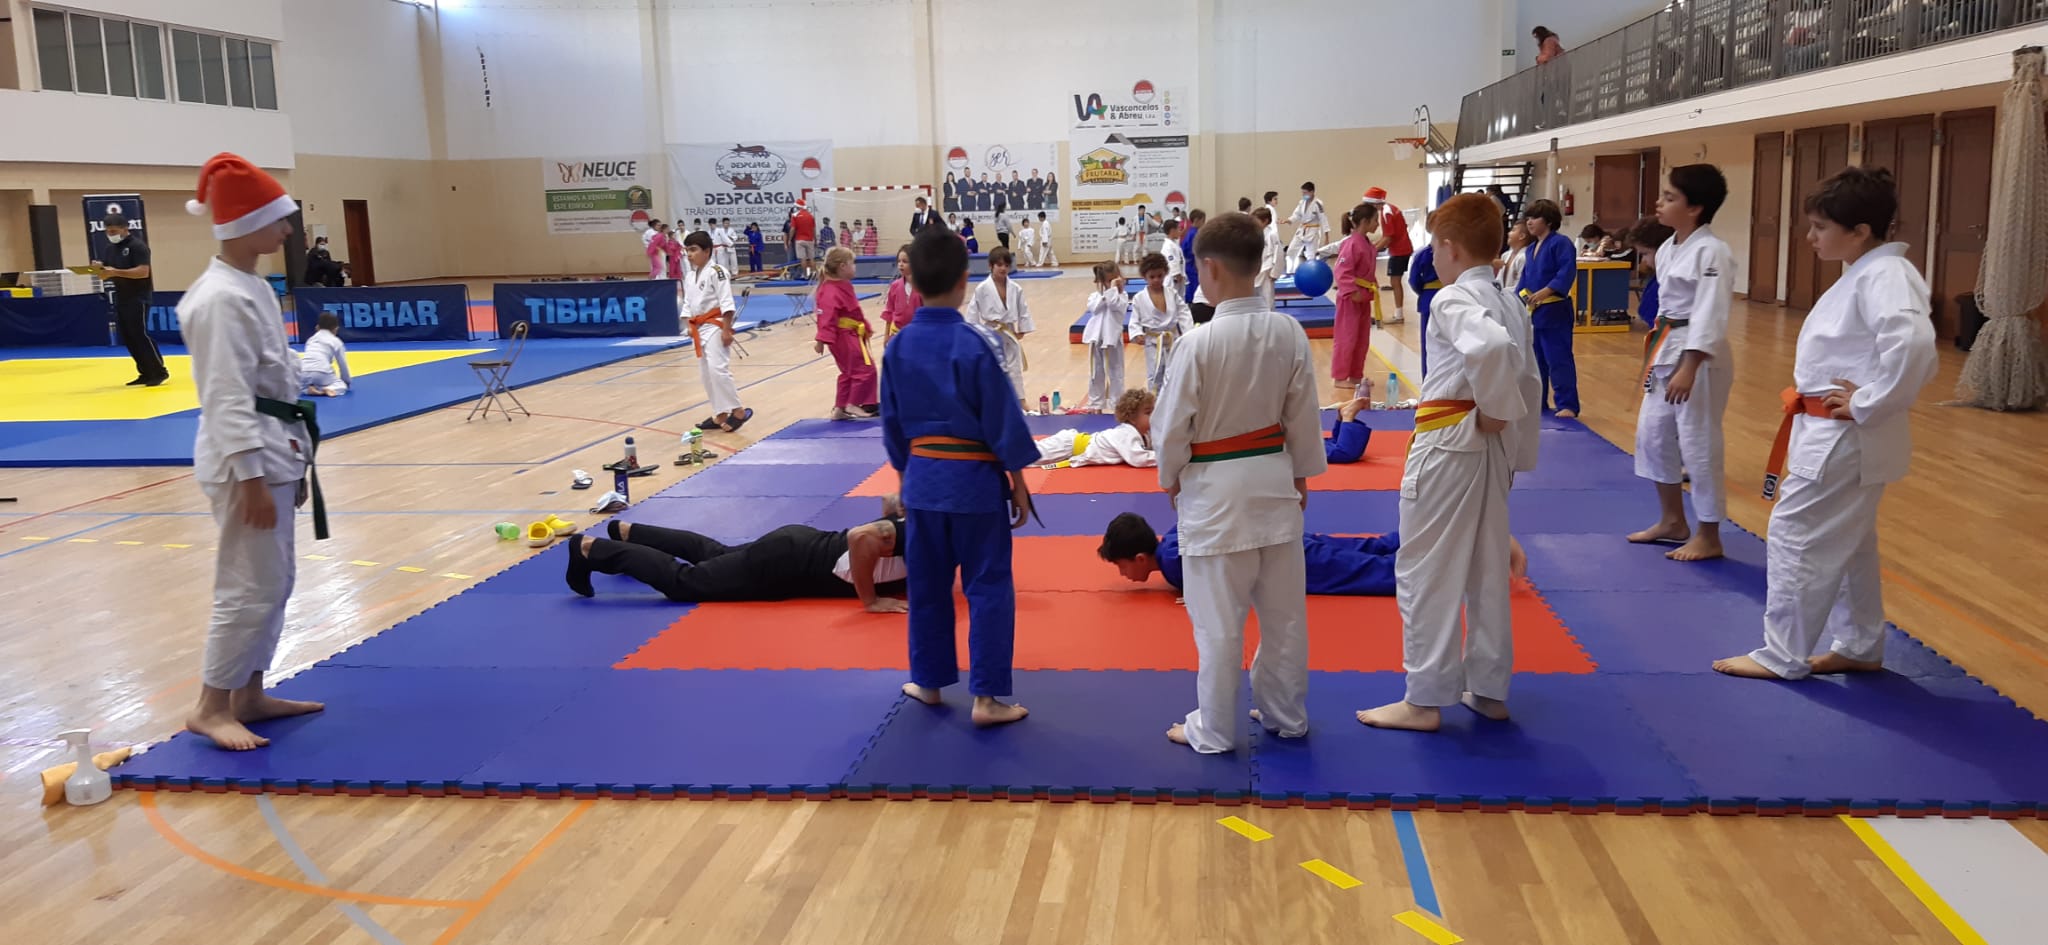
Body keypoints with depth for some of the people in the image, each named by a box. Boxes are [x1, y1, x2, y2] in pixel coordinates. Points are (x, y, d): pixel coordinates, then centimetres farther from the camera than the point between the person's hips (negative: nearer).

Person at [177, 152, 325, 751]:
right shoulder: (221, 298, -18)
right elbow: (227, 398, -21)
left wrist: (291, 463, 21)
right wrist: (253, 478, -22)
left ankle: (250, 695, 25)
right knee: (252, 586, -5)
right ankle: (210, 708, 7)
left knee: (275, 580, 15)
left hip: (273, 450, 10)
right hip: (246, 458, -10)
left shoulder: (253, 286, 12)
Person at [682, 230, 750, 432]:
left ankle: (738, 411, -8)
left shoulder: (716, 272, -14)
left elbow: (726, 303, -17)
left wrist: (726, 329, -20)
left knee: (717, 368, -17)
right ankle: (720, 415, 16)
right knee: (705, 373, 9)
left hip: (715, 326, -9)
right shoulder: (689, 275, 11)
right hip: (699, 328, 9)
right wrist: (690, 326, 11)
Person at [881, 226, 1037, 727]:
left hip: (923, 479, 5)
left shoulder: (898, 348, -1)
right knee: (988, 587, 3)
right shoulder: (974, 345, -15)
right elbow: (1003, 420, -11)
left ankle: (928, 680, 29)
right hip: (974, 479, -5)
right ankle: (987, 696, 4)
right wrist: (1018, 481, 0)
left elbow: (892, 422, 7)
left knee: (927, 585, 17)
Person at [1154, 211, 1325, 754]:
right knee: (1284, 611, 16)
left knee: (1218, 621, 6)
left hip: (1214, 489, -5)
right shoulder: (1289, 332, -5)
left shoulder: (1199, 342, -19)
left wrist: (1169, 480, 6)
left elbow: (1172, 425, -11)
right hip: (1274, 481, 5)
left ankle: (1213, 731, 19)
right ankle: (1286, 716, 31)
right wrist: (1301, 473, 19)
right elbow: (1302, 414, 5)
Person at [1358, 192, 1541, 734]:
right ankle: (1489, 689, 27)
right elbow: (1528, 379, 15)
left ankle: (1426, 699, 9)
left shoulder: (1454, 300, -16)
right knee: (1487, 570, 16)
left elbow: (1490, 347, -36)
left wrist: (1495, 410, -21)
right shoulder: (1508, 303, 11)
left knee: (1426, 571, 1)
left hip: (1448, 445, -9)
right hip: (1492, 449, 9)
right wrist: (1516, 445, 20)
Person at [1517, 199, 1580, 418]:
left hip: (1554, 310, -9)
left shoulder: (1560, 243, -11)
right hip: (1533, 311, 9)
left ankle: (1568, 405, -3)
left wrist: (1545, 292, -30)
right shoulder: (1531, 249, 15)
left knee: (1559, 359, -8)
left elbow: (1567, 272, -21)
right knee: (1535, 359, 15)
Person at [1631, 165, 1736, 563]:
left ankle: (1708, 537, 11)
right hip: (1666, 351, 10)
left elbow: (1709, 316, -22)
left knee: (1699, 445, -2)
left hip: (1698, 358, -10)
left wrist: (1688, 369, -26)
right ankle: (1672, 522, 30)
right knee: (1652, 434, 15)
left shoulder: (1712, 251, -17)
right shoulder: (1668, 248, 10)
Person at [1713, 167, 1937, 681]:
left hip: (1847, 438, -11)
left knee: (1795, 535, -4)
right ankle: (1859, 647, 31)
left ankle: (1783, 655, 7)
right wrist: (1863, 404, 10)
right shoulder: (1864, 273, 11)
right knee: (1848, 542, 19)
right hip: (1837, 433, 11)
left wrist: (1868, 405, -26)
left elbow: (1912, 345, -35)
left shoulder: (1884, 276, -20)